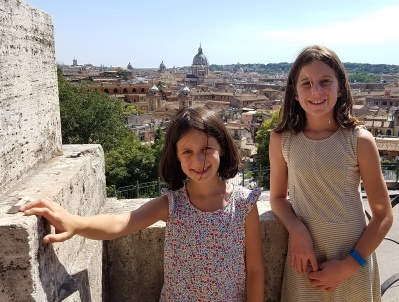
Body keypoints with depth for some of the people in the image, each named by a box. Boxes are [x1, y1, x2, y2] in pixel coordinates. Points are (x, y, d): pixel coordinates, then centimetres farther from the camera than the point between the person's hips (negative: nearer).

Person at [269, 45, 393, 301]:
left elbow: (383, 215, -5)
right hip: (305, 259, 1)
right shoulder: (281, 139, -7)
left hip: (353, 261, -1)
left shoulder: (359, 140, -11)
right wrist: (296, 230, -13)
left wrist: (349, 265, -10)